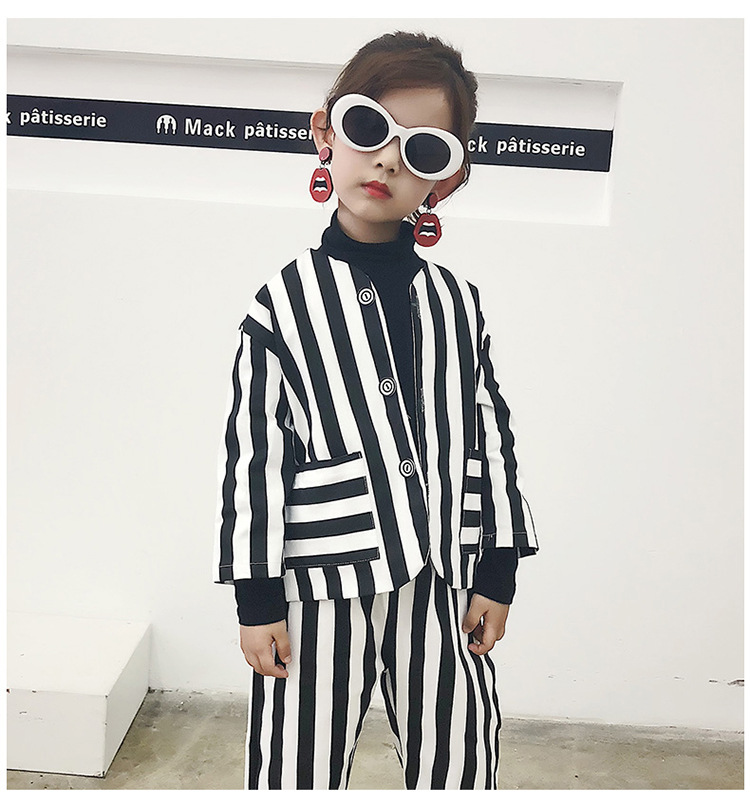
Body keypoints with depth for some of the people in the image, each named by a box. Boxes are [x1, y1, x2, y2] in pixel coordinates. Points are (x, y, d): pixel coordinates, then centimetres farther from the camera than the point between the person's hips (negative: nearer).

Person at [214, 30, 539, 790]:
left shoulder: (458, 300, 5)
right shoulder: (283, 302, -4)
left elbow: (490, 433, 8)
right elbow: (252, 454, -4)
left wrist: (498, 572, 6)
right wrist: (256, 594, -5)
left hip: (446, 582, 3)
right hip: (322, 587, -2)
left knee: (457, 771, 14)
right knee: (298, 773, 10)